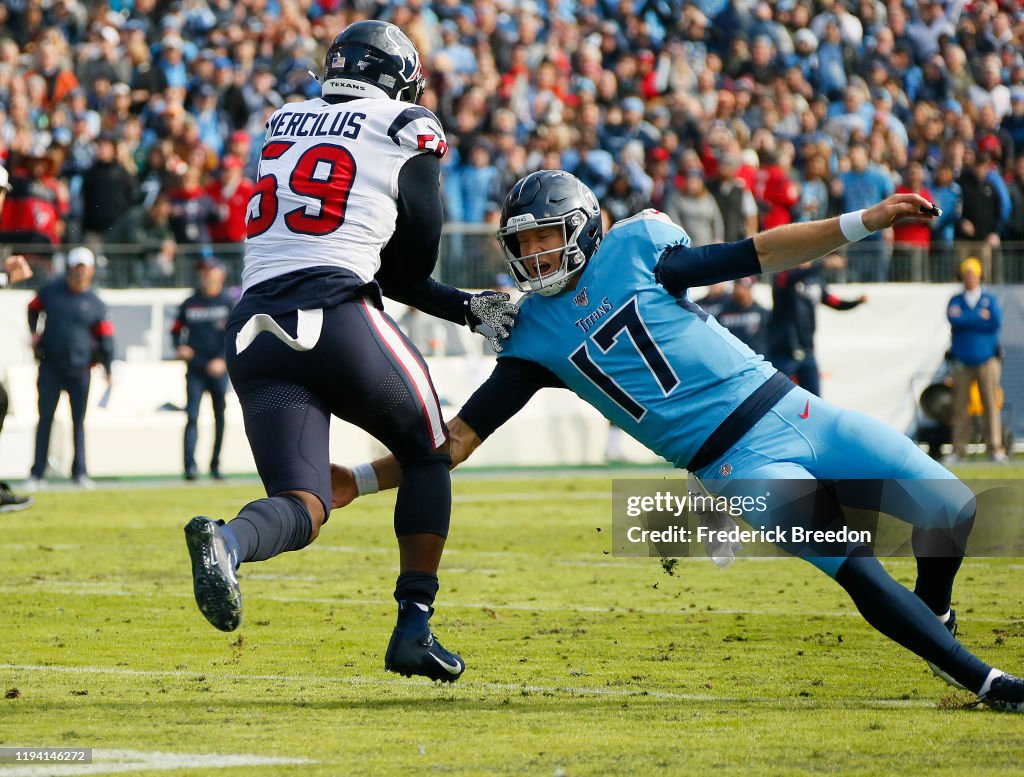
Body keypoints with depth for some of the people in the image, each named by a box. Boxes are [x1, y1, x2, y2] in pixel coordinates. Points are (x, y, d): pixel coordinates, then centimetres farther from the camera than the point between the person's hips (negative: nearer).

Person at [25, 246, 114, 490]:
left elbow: (105, 338, 1)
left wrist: (108, 370, -4)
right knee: (45, 419, 0)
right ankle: (37, 474, 3)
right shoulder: (51, 291, 3)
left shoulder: (95, 304, 0)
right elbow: (34, 308, 22)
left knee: (79, 421, 4)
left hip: (79, 367, -1)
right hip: (50, 365, 1)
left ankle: (79, 472, 10)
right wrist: (34, 332, 8)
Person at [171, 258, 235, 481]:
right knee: (192, 415, -11)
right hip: (195, 368, 0)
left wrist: (223, 359, -15)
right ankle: (190, 465, -18)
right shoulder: (190, 304, 9)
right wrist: (179, 347, -5)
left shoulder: (229, 303, 3)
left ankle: (215, 464, 15)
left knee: (220, 417, 5)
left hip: (219, 369, 0)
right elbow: (176, 330, 16)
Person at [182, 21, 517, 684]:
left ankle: (228, 542, -34)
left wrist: (466, 309, 29)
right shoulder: (408, 132, 6)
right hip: (335, 316, -4)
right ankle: (414, 626, 12)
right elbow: (413, 265, 10)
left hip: (255, 331, 4)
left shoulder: (284, 126, 24)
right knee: (428, 454, 20)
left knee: (302, 507, 0)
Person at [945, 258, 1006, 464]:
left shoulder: (990, 299, 7)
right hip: (962, 362, 1)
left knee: (991, 404, -6)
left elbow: (996, 322, -10)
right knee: (960, 407, -2)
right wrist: (979, 317, -11)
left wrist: (965, 319, -8)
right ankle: (958, 450, 2)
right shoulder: (955, 300, 10)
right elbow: (953, 320, -11)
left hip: (987, 360, -1)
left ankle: (995, 448, -5)